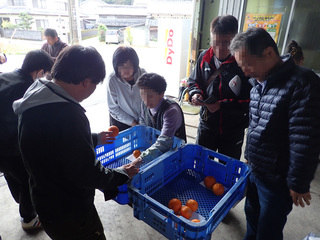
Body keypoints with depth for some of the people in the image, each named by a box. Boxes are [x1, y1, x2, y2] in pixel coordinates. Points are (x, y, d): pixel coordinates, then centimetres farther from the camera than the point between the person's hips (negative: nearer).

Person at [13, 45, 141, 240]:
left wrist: (95, 139, 16)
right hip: (69, 214, -9)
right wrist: (122, 174, -13)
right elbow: (86, 173, -29)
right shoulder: (67, 114, -35)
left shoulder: (36, 100, -3)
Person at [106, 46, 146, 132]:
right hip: (120, 122, -2)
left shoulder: (142, 74, -17)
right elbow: (113, 107, -14)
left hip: (141, 120, 2)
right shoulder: (112, 80, -22)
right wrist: (132, 123, -13)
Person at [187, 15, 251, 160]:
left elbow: (250, 100, -20)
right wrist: (195, 94, -10)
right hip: (207, 124, 4)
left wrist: (222, 105, -26)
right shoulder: (204, 58, -3)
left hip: (233, 129, -3)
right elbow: (193, 81, 11)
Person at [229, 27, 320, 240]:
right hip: (254, 171, 7)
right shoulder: (259, 83, 4)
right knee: (252, 216, 25)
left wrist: (298, 184, -15)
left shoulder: (302, 83, -23)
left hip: (277, 180, -7)